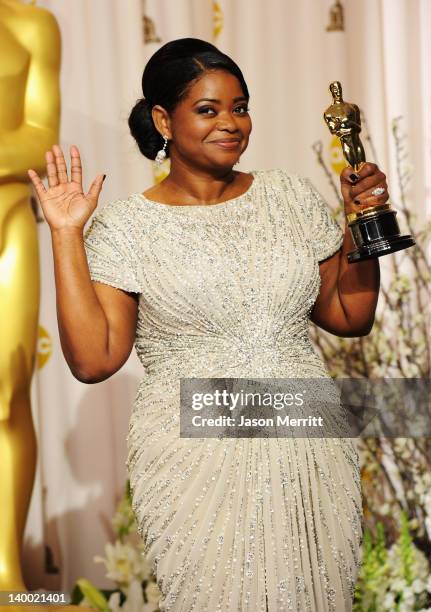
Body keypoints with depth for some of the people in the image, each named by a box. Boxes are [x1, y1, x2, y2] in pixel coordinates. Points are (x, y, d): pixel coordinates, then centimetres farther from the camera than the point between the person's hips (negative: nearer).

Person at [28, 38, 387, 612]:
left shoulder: (289, 194, 7)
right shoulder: (126, 226, -3)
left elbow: (348, 317, 12)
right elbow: (93, 360, -11)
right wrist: (67, 235, -11)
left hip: (313, 452, 4)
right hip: (199, 466, -3)